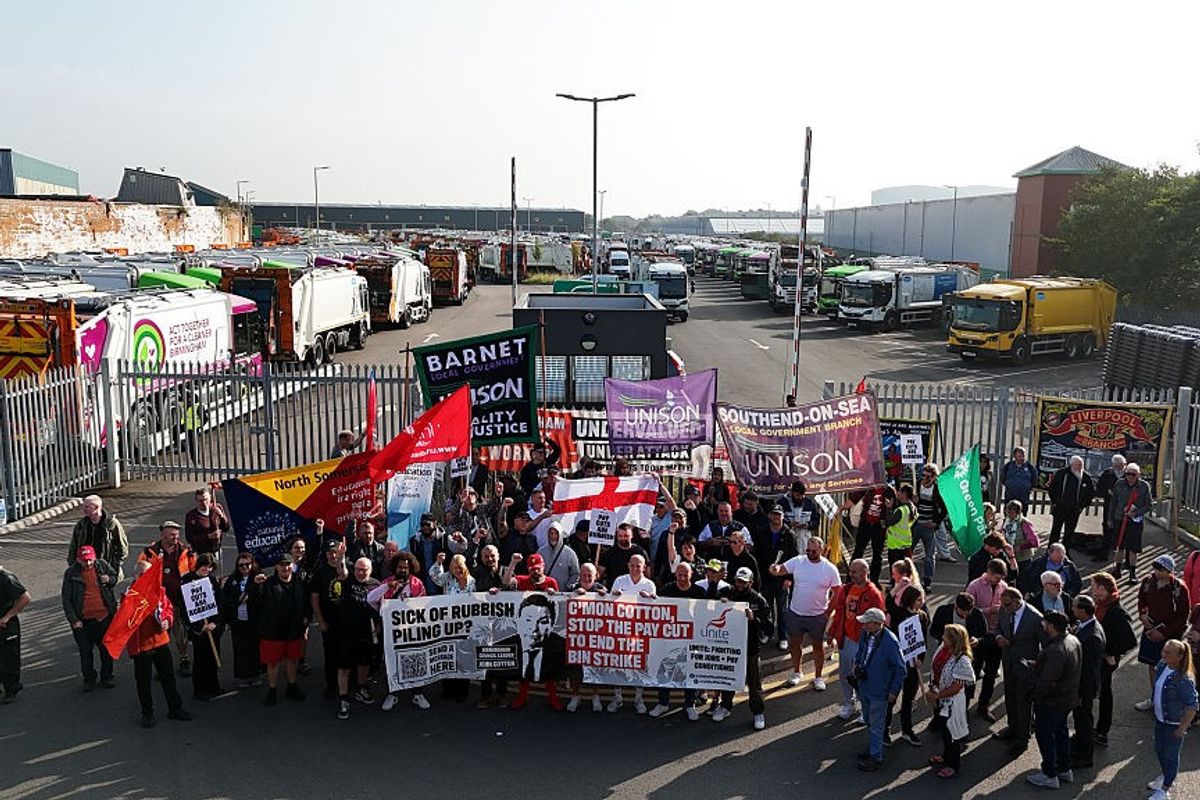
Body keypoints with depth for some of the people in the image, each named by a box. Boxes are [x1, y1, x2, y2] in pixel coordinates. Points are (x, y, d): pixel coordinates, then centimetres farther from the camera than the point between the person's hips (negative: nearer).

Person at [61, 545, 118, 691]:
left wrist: (109, 580, -9)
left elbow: (115, 577, 16)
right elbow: (66, 600, -4)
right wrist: (73, 620, -9)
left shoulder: (103, 566, -3)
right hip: (84, 620, -1)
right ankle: (89, 679, 28)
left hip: (105, 616, 1)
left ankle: (106, 677, 29)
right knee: (85, 652, 11)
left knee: (107, 649, 13)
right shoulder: (71, 573, -8)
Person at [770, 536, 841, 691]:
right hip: (795, 613, 2)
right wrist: (775, 569, -35)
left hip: (818, 615, -2)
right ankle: (796, 672, 37)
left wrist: (828, 611, -10)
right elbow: (780, 570, -10)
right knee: (795, 643, 16)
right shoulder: (797, 562, -7)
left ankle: (818, 677, 28)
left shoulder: (830, 569, -11)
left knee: (818, 645, 13)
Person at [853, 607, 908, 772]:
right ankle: (872, 749, 44)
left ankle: (876, 757, 25)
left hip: (879, 691, -7)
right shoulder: (866, 634, -8)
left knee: (876, 726, 9)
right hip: (864, 687, 7)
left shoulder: (890, 642, -28)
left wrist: (894, 691, -13)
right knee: (869, 721, 24)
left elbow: (901, 670, -18)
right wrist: (857, 664, -2)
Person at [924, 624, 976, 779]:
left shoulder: (962, 661, -28)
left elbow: (957, 687, -25)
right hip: (940, 701, 8)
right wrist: (931, 691, -2)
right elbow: (934, 671, 6)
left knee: (951, 733, 10)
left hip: (951, 703, -8)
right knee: (943, 730, 25)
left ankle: (953, 765, 30)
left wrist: (937, 695, -18)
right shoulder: (941, 650, -6)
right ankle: (947, 757, 47)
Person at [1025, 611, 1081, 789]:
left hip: (1051, 701, -9)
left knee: (1045, 735, 7)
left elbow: (1047, 682, -31)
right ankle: (1065, 770, 37)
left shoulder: (1056, 651, -34)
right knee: (1061, 731, 24)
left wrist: (1033, 696, -15)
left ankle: (1050, 775, 19)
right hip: (1068, 698, 9)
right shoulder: (1073, 640, -3)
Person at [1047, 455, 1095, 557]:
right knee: (1055, 530, 3)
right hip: (1059, 508, -2)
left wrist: (1083, 505, 7)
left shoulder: (1086, 477, 2)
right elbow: (1052, 488, 3)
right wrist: (1055, 501, -1)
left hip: (1074, 510, 2)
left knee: (1069, 533, 7)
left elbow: (1091, 492, 13)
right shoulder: (1061, 473, -4)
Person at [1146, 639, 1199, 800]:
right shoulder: (1162, 665, -9)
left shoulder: (1184, 679, -31)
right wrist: (1153, 702, 16)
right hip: (1160, 718, 7)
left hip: (1174, 723, -7)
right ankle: (1166, 776, 48)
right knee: (1159, 749, 23)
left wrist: (1182, 728, -17)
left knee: (1170, 755, 11)